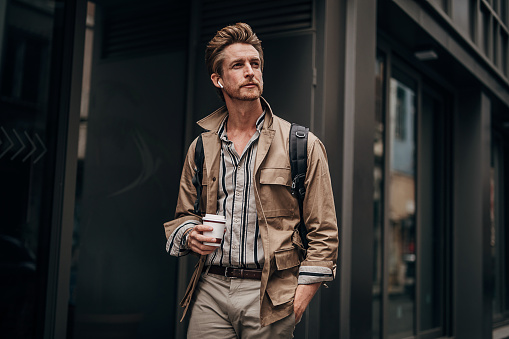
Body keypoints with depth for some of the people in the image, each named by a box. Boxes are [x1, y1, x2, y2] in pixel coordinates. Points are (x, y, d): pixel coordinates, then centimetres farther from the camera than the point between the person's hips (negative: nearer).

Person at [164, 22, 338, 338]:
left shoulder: (303, 145, 0)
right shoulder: (201, 147, 10)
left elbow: (323, 233, -2)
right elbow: (184, 215, 21)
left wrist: (299, 303, -9)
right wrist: (190, 235, -2)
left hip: (270, 294, -2)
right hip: (210, 291, 3)